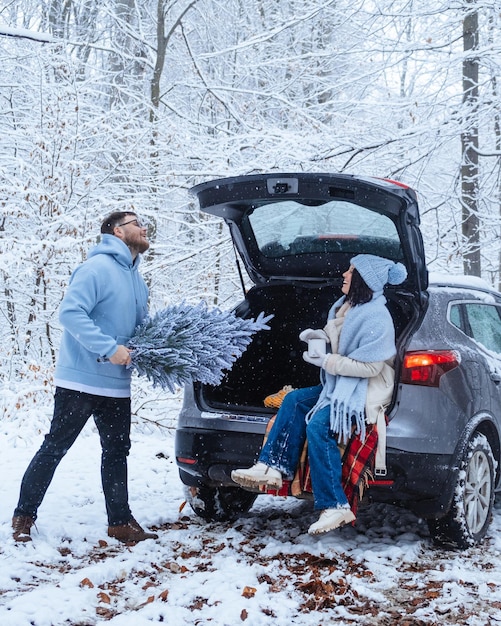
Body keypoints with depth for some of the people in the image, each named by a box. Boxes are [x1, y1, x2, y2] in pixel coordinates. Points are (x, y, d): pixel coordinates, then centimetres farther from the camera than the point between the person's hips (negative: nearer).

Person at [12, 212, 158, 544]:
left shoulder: (138, 282, 14)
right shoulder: (97, 268, -14)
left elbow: (142, 328, 23)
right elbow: (70, 312, -24)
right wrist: (109, 348, -27)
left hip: (117, 385, 8)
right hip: (81, 380, -8)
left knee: (117, 451, 11)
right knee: (55, 447, 1)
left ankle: (120, 520, 20)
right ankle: (24, 516, 13)